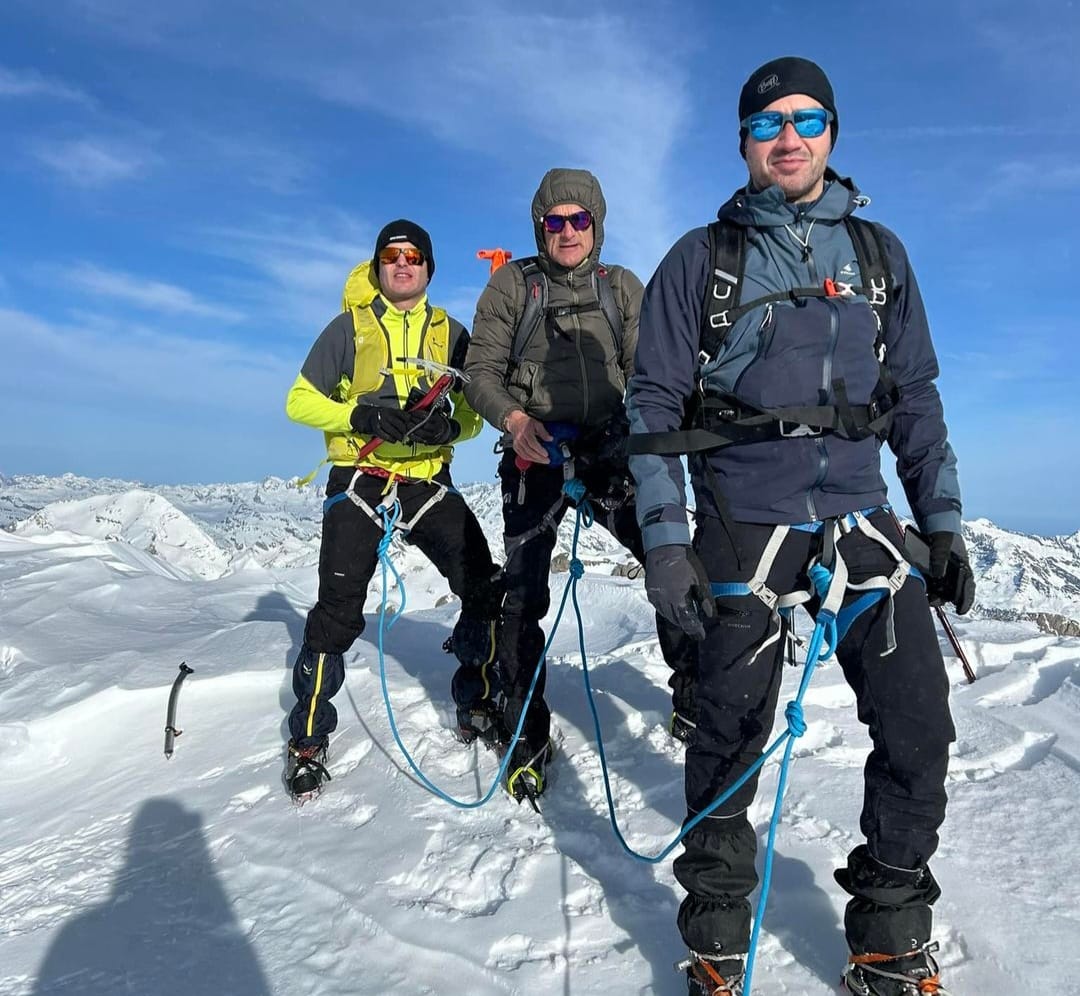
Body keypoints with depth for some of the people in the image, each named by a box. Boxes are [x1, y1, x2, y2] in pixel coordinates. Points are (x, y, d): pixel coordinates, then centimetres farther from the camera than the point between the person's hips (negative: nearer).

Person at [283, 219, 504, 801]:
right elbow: (300, 402, 3)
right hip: (359, 483, -2)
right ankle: (308, 740, 11)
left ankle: (477, 708, 15)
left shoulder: (450, 333, 12)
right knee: (338, 613, -7)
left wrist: (447, 426, -14)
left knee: (488, 590, -6)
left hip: (429, 483, 3)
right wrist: (360, 415, -15)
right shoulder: (349, 327, 5)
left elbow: (474, 415, 10)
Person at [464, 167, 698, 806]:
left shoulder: (622, 287, 12)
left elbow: (646, 370, 6)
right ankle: (527, 737, 11)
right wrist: (514, 419, -18)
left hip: (611, 449, 2)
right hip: (536, 452, -1)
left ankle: (694, 698, 14)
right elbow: (481, 370, 1)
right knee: (523, 594, -5)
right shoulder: (512, 285, 6)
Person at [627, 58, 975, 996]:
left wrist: (943, 523, 8)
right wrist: (664, 540, -8)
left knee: (919, 724, -1)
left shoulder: (879, 251, 15)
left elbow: (916, 396, 16)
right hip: (743, 522, -3)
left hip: (861, 515, 3)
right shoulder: (701, 258, 5)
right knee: (731, 733, 2)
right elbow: (654, 402, 0)